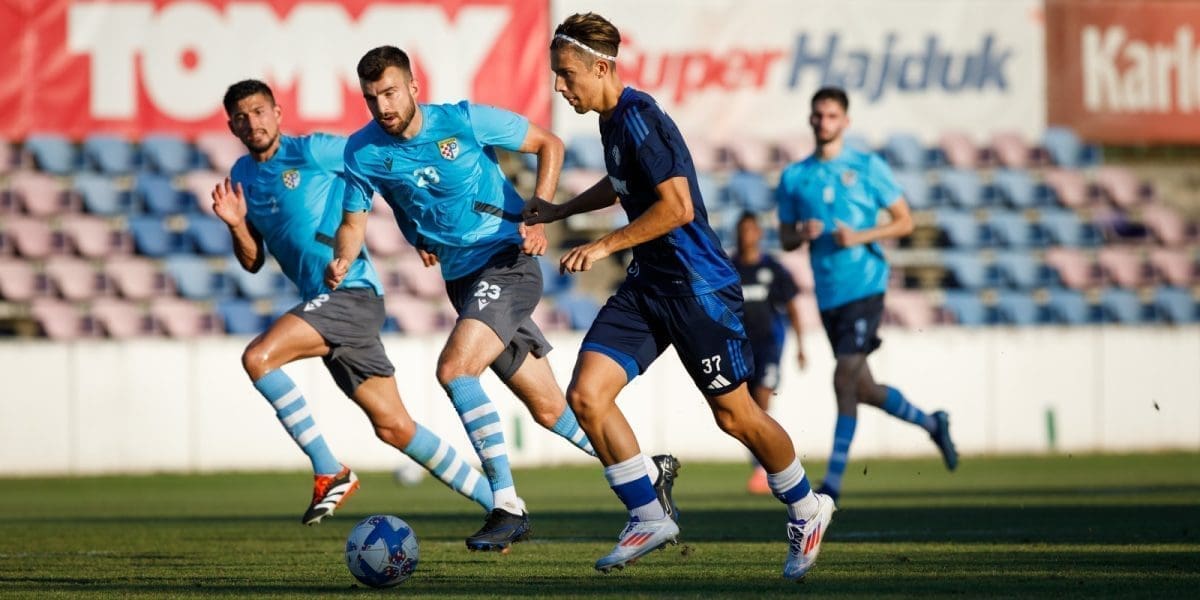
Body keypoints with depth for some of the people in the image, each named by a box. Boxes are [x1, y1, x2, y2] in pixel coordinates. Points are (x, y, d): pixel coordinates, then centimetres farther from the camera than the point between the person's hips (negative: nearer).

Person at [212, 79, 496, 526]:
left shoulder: (311, 151, -5)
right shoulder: (242, 178, 15)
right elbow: (253, 262, 19)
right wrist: (237, 224, -1)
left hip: (351, 292, -8)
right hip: (326, 303, 8)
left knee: (258, 357, -23)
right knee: (393, 426, 6)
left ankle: (329, 472, -16)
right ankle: (496, 502, 14)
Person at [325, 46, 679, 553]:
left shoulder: (464, 121, -13)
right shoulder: (363, 153, -3)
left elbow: (548, 144, -2)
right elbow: (353, 221, 6)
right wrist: (342, 261, -15)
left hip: (507, 259, -5)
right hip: (461, 278, 5)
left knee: (454, 368, -26)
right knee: (548, 408, 9)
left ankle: (507, 507, -21)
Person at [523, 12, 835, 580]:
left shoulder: (639, 117, -19)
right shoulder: (612, 120, 9)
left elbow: (677, 207, -26)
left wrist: (605, 246, -21)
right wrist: (559, 211, 30)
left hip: (699, 286, -9)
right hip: (647, 285, 9)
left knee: (735, 414, 2)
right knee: (586, 395, -6)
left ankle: (805, 510, 25)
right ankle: (648, 518, 3)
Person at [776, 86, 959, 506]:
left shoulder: (867, 167, -1)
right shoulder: (793, 177, 10)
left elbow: (904, 221, 1)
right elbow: (786, 238, 15)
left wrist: (861, 236, -14)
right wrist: (803, 234, -8)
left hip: (864, 287, -5)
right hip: (827, 295, 5)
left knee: (845, 381, -15)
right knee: (863, 389, 10)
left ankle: (833, 482, -12)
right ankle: (931, 424, 35)